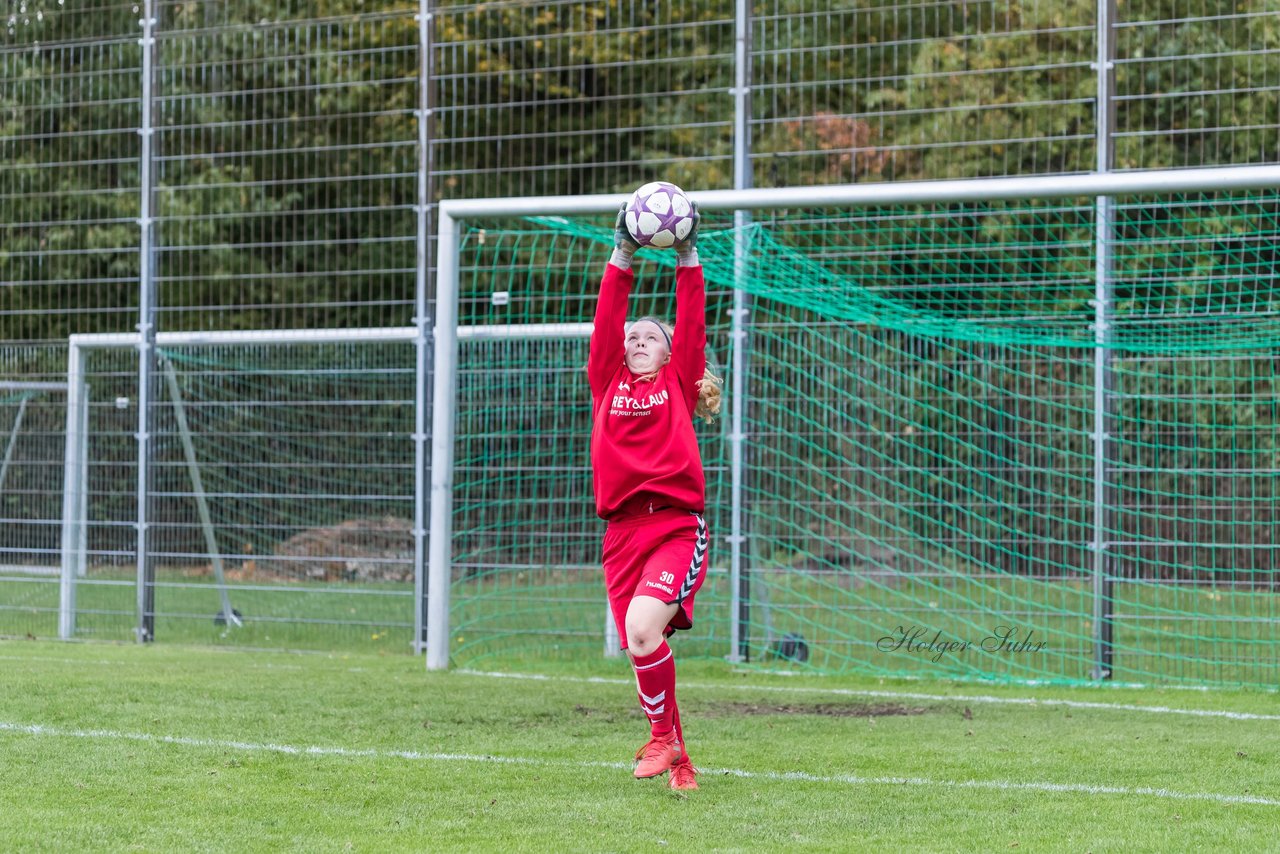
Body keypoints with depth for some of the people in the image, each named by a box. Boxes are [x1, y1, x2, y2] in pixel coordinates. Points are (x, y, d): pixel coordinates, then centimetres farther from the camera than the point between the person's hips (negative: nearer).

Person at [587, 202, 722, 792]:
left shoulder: (678, 384, 12)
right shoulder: (607, 383, 17)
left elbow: (692, 323, 4)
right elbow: (607, 320, 9)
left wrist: (687, 256, 0)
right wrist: (622, 255, 3)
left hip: (677, 526, -3)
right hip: (623, 529, 3)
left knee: (643, 627, -24)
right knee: (639, 648, 1)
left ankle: (663, 735, -3)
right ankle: (677, 763, 17)